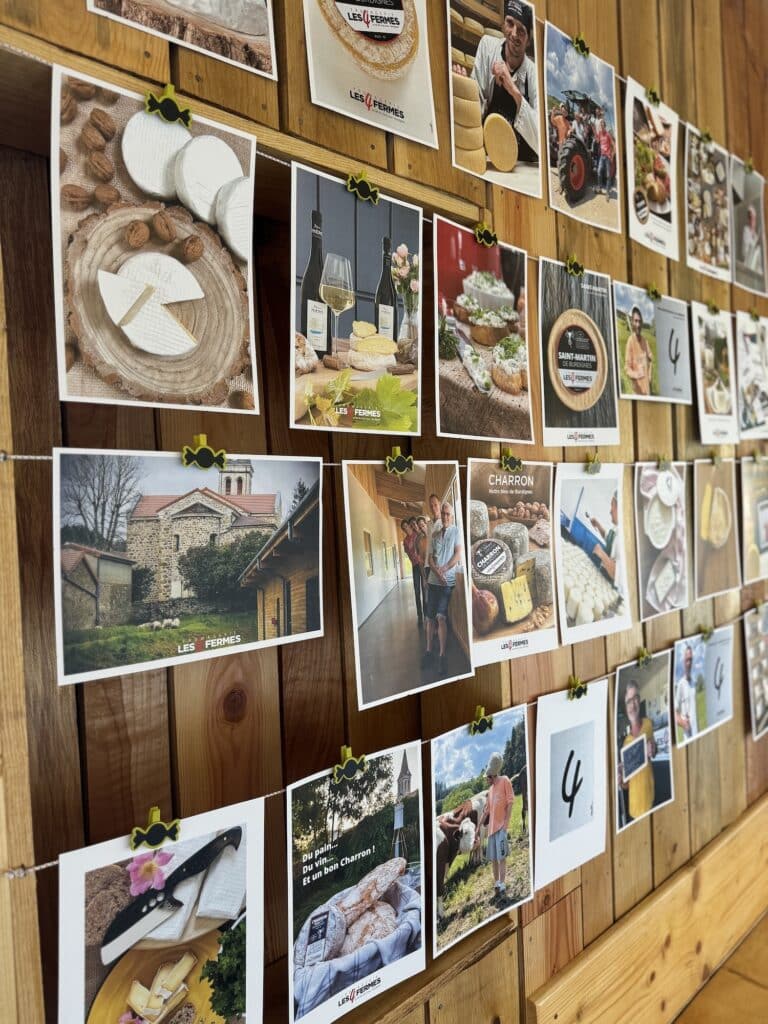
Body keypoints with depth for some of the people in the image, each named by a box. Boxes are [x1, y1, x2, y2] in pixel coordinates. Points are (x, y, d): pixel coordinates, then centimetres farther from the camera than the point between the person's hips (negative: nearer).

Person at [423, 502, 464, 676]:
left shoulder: (456, 531, 0)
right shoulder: (434, 534, 12)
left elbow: (459, 554, -8)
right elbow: (430, 558, 8)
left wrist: (444, 569, -19)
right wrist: (437, 573, -10)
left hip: (449, 581, -4)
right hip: (433, 581, 4)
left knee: (441, 617, -13)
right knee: (430, 617, 6)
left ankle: (442, 656, -6)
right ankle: (428, 651, 17)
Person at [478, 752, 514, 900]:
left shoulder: (505, 781, -7)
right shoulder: (490, 789, 15)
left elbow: (510, 803, -11)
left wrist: (506, 823, -16)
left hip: (501, 826, -7)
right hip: (491, 827, 7)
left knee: (501, 857, -8)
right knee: (493, 858, 10)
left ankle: (502, 886, -4)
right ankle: (496, 884, 19)